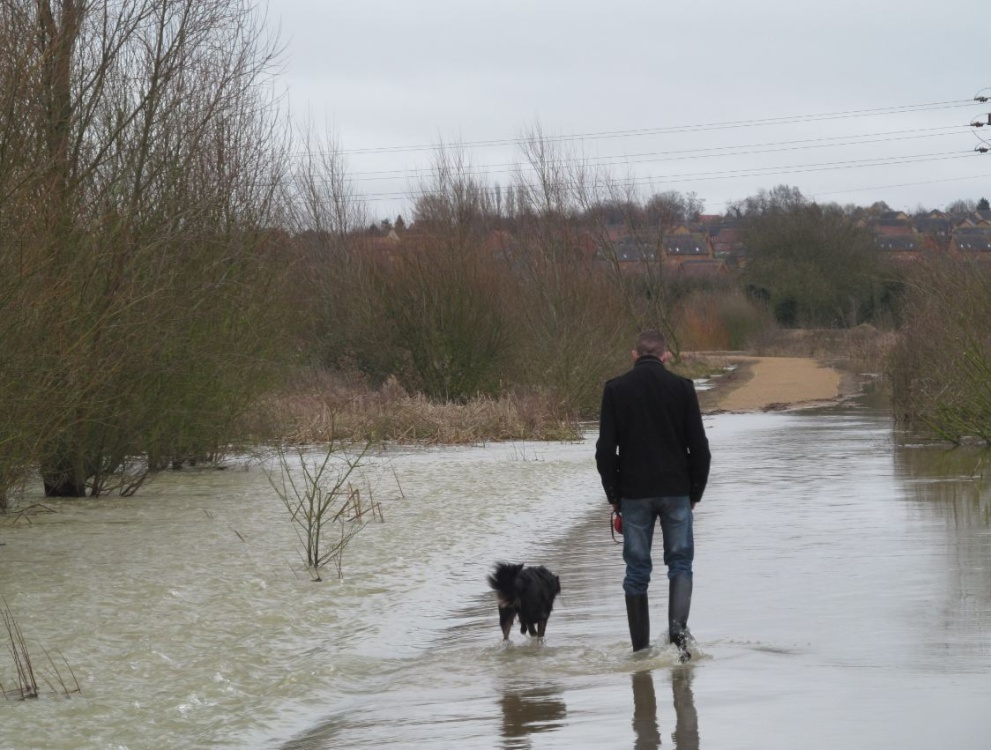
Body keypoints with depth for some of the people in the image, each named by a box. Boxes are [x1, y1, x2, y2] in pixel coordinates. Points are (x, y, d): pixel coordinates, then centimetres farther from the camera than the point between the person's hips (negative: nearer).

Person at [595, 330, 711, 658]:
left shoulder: (616, 389, -1)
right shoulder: (681, 388, -2)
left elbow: (605, 450, -2)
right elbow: (699, 446, -2)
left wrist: (614, 496, 6)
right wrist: (696, 492, 9)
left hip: (634, 493, 0)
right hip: (676, 491, 0)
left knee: (637, 570, 7)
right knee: (680, 561, 9)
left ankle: (641, 648, 8)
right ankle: (678, 626, -16)